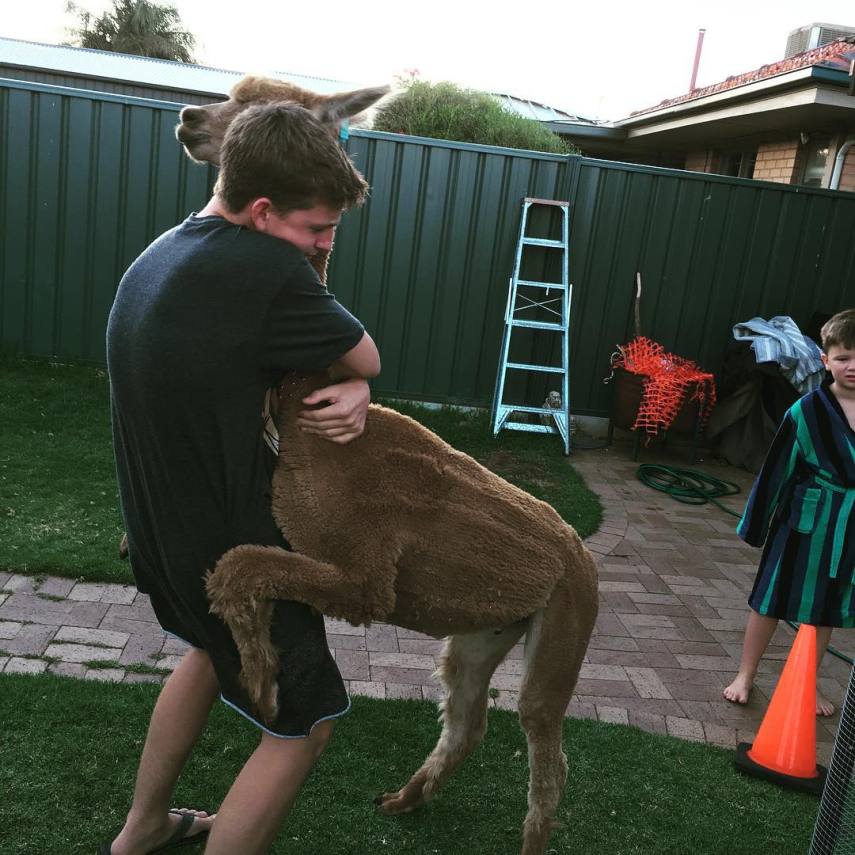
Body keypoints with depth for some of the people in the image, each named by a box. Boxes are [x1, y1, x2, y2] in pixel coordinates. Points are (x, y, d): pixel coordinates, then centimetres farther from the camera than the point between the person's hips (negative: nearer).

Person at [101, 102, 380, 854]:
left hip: (165, 525, 9)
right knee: (305, 722, 10)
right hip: (226, 541, -9)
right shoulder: (263, 269, -27)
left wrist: (348, 392, -14)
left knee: (215, 648, 33)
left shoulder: (162, 255, 3)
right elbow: (365, 358, -15)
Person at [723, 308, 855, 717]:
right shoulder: (807, 411, -14)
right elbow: (777, 470, -8)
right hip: (803, 522, -3)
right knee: (770, 601, 10)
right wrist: (756, 525, -3)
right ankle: (745, 674, 28)